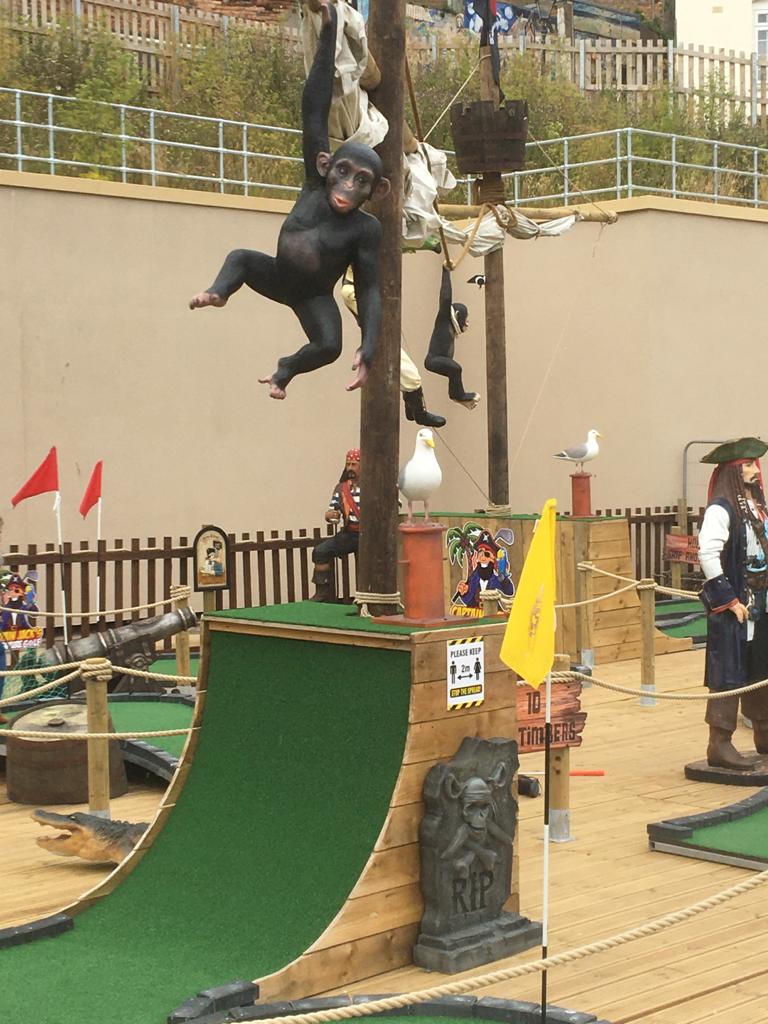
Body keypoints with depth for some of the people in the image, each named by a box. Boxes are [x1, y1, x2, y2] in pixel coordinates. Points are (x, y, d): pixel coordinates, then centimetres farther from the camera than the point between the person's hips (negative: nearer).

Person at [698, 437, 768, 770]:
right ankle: (719, 745, 1)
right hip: (733, 608, -8)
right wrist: (729, 601, -20)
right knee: (728, 675, -5)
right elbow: (708, 555, -24)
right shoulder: (721, 509, -15)